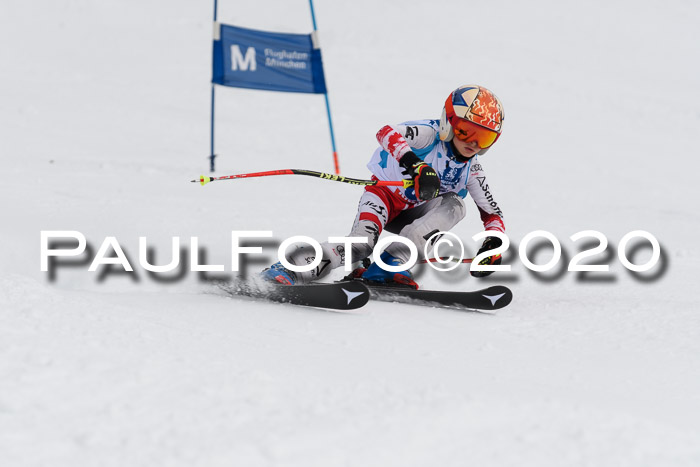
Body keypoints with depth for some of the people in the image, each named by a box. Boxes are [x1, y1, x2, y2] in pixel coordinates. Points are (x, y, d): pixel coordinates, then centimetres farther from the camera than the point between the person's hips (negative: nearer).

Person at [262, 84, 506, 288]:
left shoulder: (471, 171, -2)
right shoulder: (429, 134, -19)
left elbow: (492, 212, 7)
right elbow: (387, 133, -38)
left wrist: (493, 244, -15)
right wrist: (416, 164, -56)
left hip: (411, 215, 6)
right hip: (384, 194, -6)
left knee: (453, 205, -22)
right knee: (362, 242, -33)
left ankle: (392, 263, -32)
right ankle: (285, 271, -32)